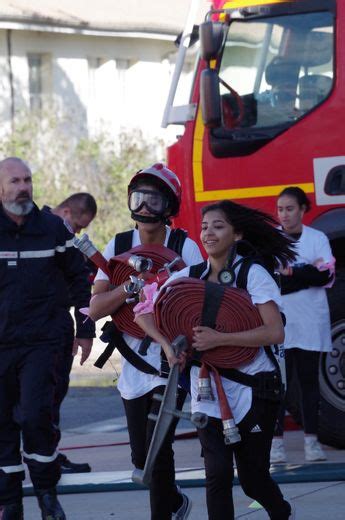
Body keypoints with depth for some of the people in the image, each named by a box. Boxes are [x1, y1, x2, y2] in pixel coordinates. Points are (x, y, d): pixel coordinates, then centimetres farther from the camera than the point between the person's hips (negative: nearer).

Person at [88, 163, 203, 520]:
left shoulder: (185, 247, -8)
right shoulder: (119, 246, 0)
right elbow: (96, 309, -6)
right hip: (134, 365, 4)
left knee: (158, 447, -15)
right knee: (141, 457, 12)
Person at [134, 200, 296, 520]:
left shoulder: (253, 274, -8)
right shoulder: (189, 276, 4)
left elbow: (275, 332, -19)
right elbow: (143, 314, 6)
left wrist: (218, 339, -25)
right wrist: (168, 344, -13)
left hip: (252, 390, -3)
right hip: (208, 393, 3)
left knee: (253, 477, 8)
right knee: (218, 474, -10)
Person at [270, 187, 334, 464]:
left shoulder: (318, 239, 8)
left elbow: (326, 276, -6)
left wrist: (290, 273, -12)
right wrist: (307, 274, -14)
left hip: (310, 322, 1)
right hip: (279, 323, -1)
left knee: (309, 379, 3)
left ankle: (312, 440, 5)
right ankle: (277, 441, -6)